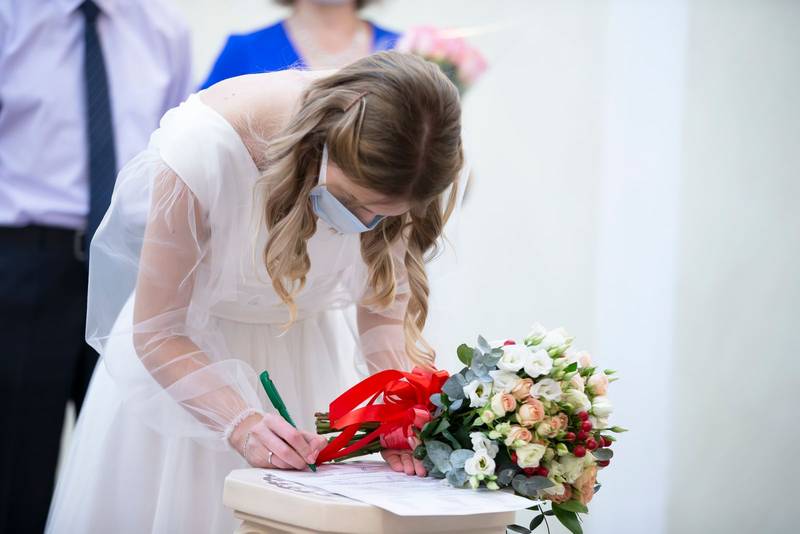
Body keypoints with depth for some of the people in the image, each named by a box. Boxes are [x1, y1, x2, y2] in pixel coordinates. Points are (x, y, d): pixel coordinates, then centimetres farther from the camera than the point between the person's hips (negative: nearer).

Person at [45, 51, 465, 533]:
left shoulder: (391, 165, -25)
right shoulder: (203, 145, -34)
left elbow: (382, 309, -11)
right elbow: (157, 333, -25)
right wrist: (244, 424, -37)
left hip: (309, 343, 3)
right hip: (191, 349, -2)